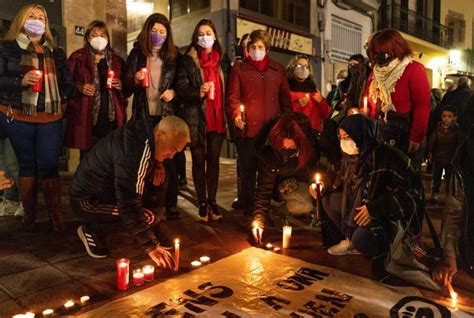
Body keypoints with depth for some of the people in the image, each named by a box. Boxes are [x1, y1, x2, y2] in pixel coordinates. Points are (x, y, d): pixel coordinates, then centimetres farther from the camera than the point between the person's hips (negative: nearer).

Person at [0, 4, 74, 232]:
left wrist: (61, 100, 1)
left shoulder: (55, 52, 15)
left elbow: (68, 82, 14)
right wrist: (20, 81, -18)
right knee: (27, 165, 7)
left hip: (50, 118, 2)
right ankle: (29, 215, 17)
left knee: (49, 165, 0)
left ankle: (56, 215, 6)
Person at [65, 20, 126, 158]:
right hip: (87, 118, -2)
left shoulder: (117, 60, 15)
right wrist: (79, 87, -13)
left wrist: (121, 86, -3)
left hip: (111, 119, 2)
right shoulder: (78, 58, 7)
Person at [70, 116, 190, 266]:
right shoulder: (133, 152, -33)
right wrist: (151, 246, -28)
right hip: (87, 200, -9)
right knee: (150, 215, -23)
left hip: (106, 188, 9)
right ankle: (92, 230, -4)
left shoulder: (144, 132, -6)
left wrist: (157, 164, -8)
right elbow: (129, 204, -33)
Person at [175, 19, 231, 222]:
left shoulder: (223, 60, 14)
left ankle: (212, 201, 16)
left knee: (213, 159, 6)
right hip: (196, 118, -2)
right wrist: (198, 92, -22)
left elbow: (228, 89, 14)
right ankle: (202, 203, 12)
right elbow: (181, 88, -3)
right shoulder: (187, 60, 4)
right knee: (199, 160, 3)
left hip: (218, 118, 3)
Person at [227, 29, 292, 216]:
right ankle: (248, 210, 17)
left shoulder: (278, 69, 16)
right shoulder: (239, 69, 8)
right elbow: (233, 96, 0)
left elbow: (285, 98, 16)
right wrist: (236, 115, -19)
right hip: (248, 129, -2)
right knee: (247, 170, 4)